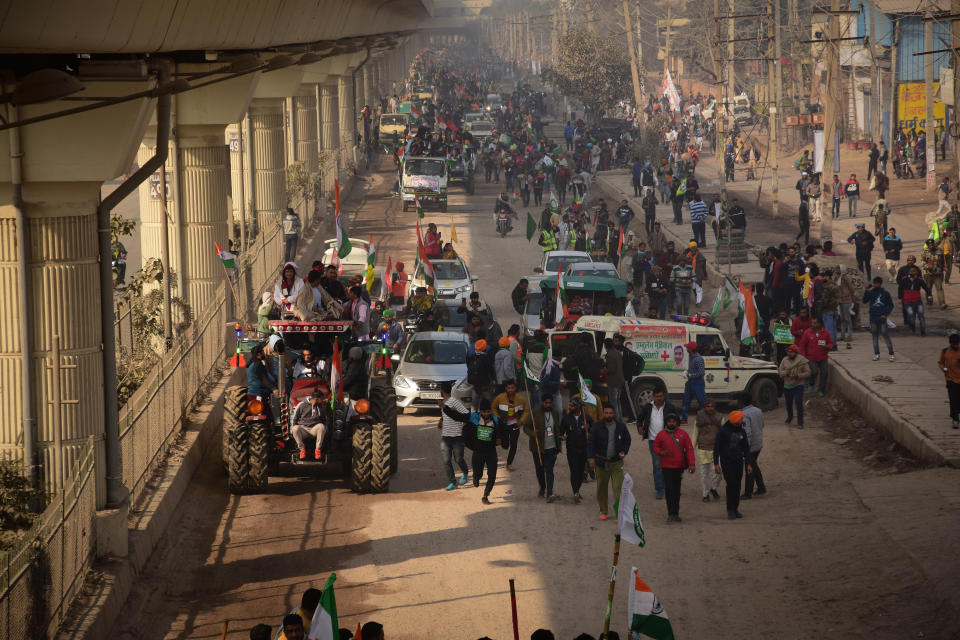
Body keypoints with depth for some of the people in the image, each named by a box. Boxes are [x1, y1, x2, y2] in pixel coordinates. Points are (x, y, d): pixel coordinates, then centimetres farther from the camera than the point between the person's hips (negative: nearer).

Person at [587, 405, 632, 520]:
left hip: (616, 462, 0)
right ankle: (603, 511, 23)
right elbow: (590, 442, -4)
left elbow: (627, 440, 15)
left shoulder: (621, 426, 1)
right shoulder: (596, 426, -4)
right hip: (601, 462, 0)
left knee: (618, 487, -10)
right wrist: (591, 458, -15)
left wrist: (624, 452, -2)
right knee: (601, 488, 9)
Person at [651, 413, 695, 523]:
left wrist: (691, 464, -7)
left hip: (679, 466, 1)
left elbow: (689, 449, 2)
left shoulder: (683, 434, 3)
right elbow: (655, 447, 11)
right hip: (667, 467, -1)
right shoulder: (661, 435, 1)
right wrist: (661, 452, -12)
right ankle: (670, 514, -8)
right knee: (668, 489, -10)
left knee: (677, 490, 8)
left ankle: (675, 513, 17)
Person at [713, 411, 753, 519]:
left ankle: (735, 509, 11)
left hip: (738, 462, 5)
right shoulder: (723, 431, -8)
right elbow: (716, 448, -6)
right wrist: (716, 464, -11)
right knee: (731, 484, -12)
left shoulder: (741, 432, 8)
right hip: (727, 462, -5)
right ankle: (730, 510, -4)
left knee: (737, 486, 3)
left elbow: (746, 448, 15)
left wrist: (748, 463, 9)